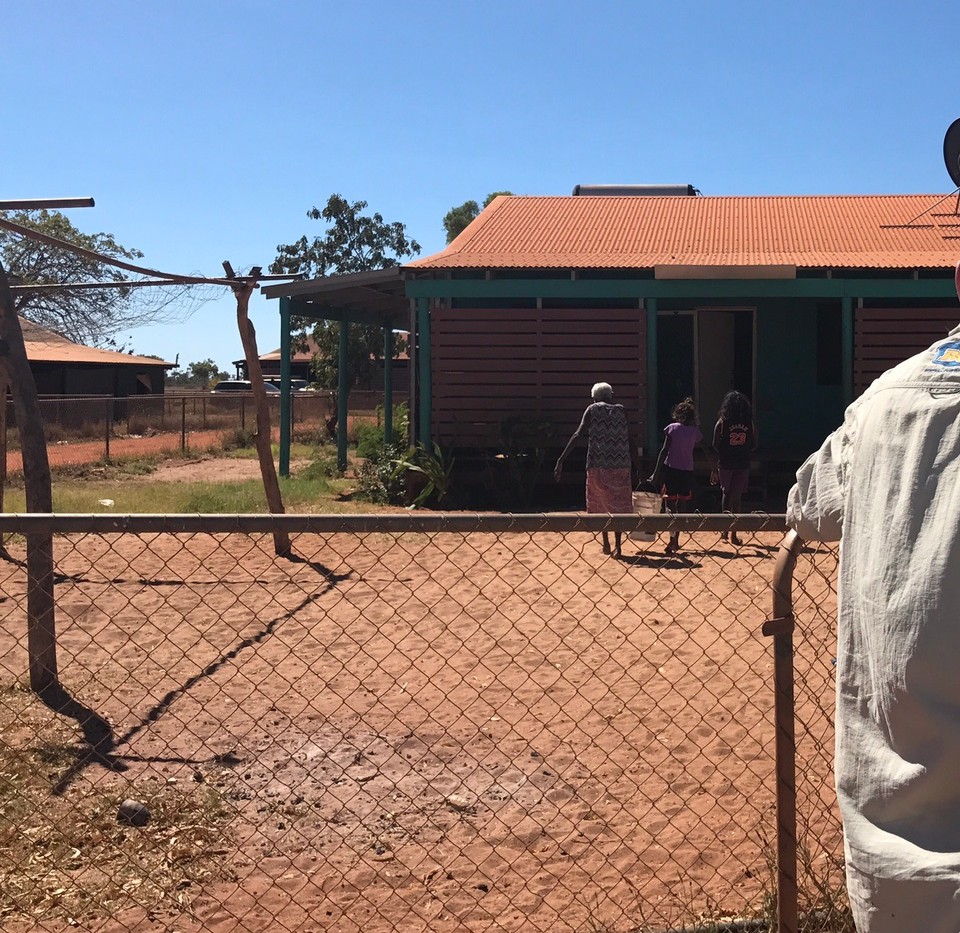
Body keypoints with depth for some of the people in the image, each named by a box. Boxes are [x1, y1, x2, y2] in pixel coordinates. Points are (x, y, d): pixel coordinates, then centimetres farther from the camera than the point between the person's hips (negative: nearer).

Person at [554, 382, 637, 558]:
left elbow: (578, 435, -4)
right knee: (618, 505, 8)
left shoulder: (592, 410, 6)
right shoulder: (621, 410, 11)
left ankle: (606, 543, 15)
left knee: (600, 503, 16)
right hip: (620, 465, 1)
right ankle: (617, 545, 1)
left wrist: (561, 459, -7)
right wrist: (637, 460, 15)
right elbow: (629, 440, 7)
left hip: (597, 464, -1)